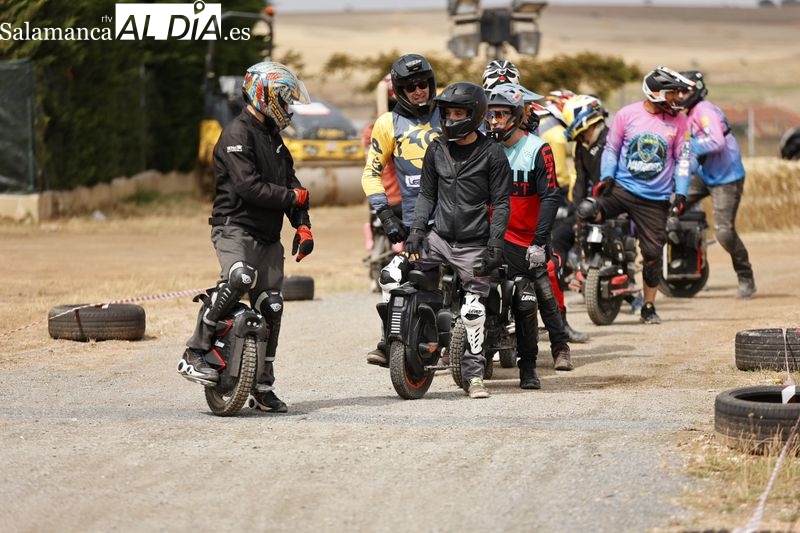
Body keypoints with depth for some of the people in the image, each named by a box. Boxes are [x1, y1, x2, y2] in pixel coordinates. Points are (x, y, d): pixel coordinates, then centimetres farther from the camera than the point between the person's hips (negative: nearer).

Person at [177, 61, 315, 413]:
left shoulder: (272, 138, 21)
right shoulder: (237, 134, -10)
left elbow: (290, 183, 17)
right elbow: (248, 186, -20)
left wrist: (303, 226, 3)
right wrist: (291, 197, -10)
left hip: (268, 235, 9)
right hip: (235, 228, -9)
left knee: (270, 307, 6)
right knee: (239, 279, -34)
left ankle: (262, 385, 15)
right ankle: (195, 354, -27)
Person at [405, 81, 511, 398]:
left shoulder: (492, 154, -3)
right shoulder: (436, 150, 9)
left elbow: (500, 202, -3)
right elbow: (427, 194, 13)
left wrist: (495, 244, -11)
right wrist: (416, 230, 0)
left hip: (473, 245, -4)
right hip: (439, 238, 4)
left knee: (474, 311, -3)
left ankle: (473, 375, 7)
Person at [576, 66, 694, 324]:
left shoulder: (677, 120, 3)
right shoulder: (627, 114, -1)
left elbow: (683, 158, 7)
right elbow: (611, 149, 7)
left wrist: (681, 192, -3)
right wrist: (606, 177, -7)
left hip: (655, 199, 1)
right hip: (621, 187, -1)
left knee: (652, 253, 2)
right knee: (586, 210, -28)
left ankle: (649, 308, 17)